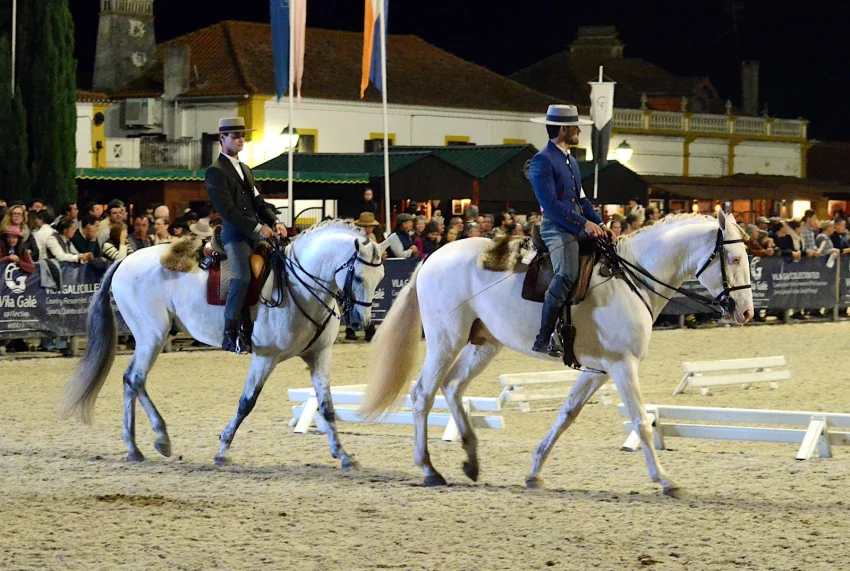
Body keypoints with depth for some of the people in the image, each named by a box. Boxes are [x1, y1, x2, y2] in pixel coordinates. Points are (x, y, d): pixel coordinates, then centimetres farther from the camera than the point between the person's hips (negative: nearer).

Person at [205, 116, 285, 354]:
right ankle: (229, 335, -19)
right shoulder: (216, 171, -4)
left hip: (255, 234, 9)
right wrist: (258, 228, -16)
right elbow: (227, 209, -13)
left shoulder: (245, 170, 23)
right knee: (243, 277, -24)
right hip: (235, 234, -9)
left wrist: (275, 223, 2)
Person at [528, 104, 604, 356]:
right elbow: (550, 204, -17)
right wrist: (584, 224, -18)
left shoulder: (571, 162, 22)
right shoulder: (542, 161, -8)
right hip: (557, 229, -10)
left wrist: (599, 225, 11)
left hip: (580, 229, 10)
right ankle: (543, 340, -28)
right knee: (567, 276, -28)